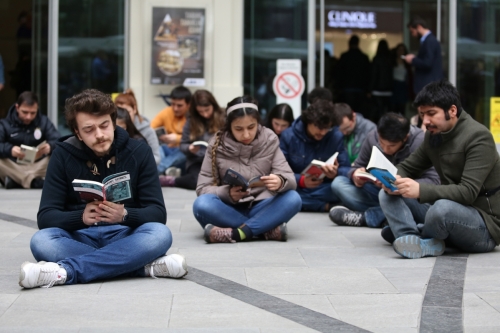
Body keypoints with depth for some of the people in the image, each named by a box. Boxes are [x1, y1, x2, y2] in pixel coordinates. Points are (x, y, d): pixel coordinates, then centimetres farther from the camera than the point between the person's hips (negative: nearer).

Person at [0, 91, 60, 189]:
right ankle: (34, 181, -32)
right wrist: (9, 149, -39)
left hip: (38, 168, 2)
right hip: (13, 168, -2)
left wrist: (50, 147, -32)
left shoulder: (44, 122, 6)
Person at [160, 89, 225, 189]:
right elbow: (183, 145, 12)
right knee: (198, 181, -35)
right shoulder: (192, 121, 9)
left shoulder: (223, 120, 5)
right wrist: (190, 149, -11)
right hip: (197, 161, 0)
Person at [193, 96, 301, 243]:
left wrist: (280, 182, -33)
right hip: (230, 210, -1)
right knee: (202, 205, -31)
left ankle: (236, 233, -33)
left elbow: (290, 179, -8)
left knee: (293, 199, -26)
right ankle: (267, 228, -29)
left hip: (260, 209, 1)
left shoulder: (269, 141, -2)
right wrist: (227, 193, -28)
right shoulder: (217, 146, -5)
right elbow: (202, 188, -7)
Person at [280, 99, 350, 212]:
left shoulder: (336, 136, -3)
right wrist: (301, 181, -26)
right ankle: (326, 206, -24)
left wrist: (336, 173, -29)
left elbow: (346, 169, -5)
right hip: (296, 189, 0)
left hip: (323, 190, 0)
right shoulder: (288, 136, -5)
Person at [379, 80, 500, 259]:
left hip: (485, 224, -8)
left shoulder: (478, 137, -17)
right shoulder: (433, 134, 6)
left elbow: (468, 193, -27)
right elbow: (407, 167, 11)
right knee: (388, 195, -4)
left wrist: (421, 190, -38)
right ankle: (423, 243, -28)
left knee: (443, 208, -39)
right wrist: (395, 180, -14)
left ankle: (412, 234, -7)